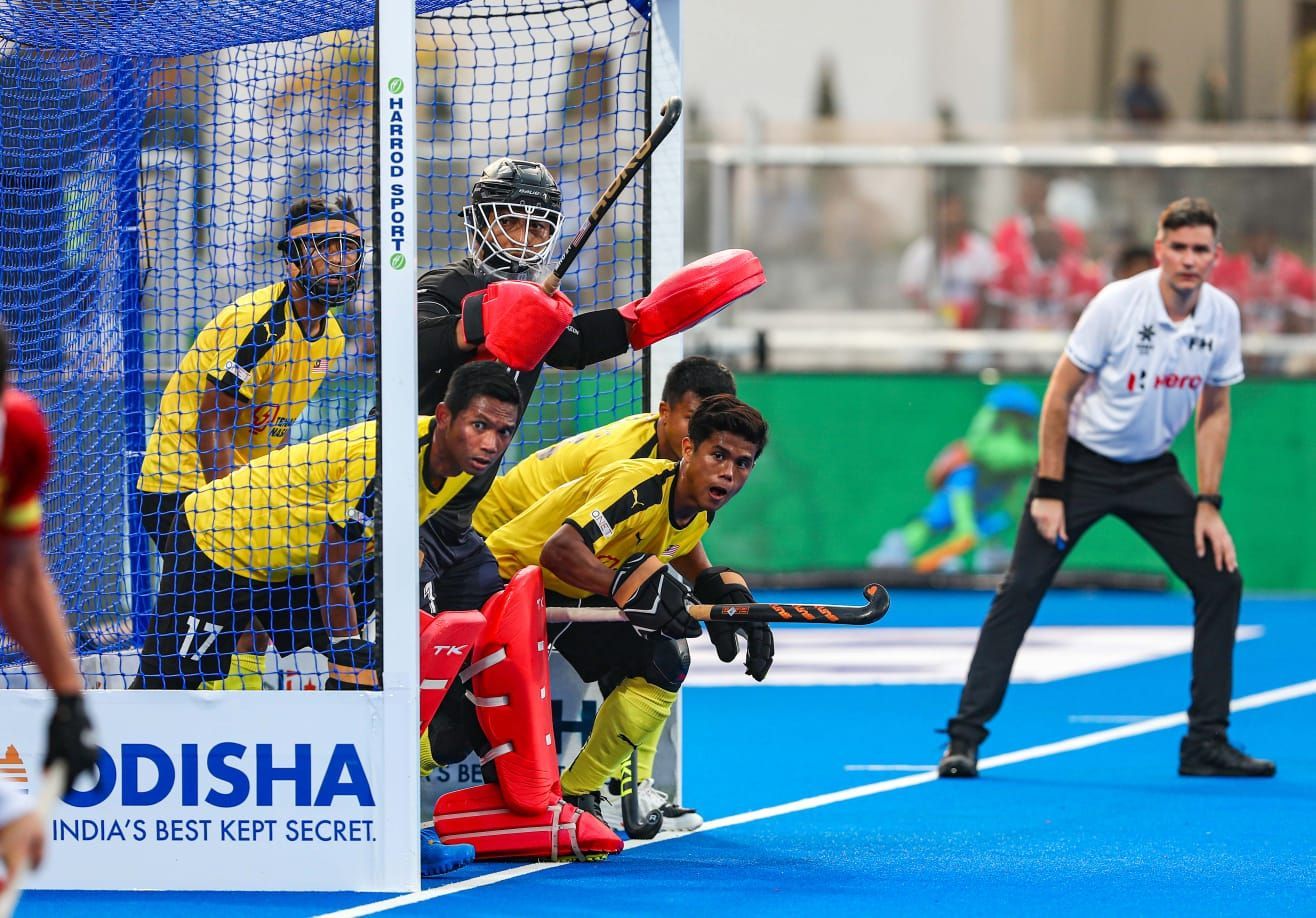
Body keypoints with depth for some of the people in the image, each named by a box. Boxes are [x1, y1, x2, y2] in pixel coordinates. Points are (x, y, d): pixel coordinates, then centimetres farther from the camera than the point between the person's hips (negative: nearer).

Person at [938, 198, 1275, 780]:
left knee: (1221, 582, -3)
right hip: (1081, 462, -4)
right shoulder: (1118, 303, -20)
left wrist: (1208, 505, 0)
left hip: (1152, 470, 4)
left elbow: (1214, 411, 5)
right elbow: (1059, 395, -13)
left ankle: (1207, 743, 6)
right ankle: (965, 736, -5)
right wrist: (1049, 491, -15)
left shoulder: (1222, 315, -7)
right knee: (1021, 590, -11)